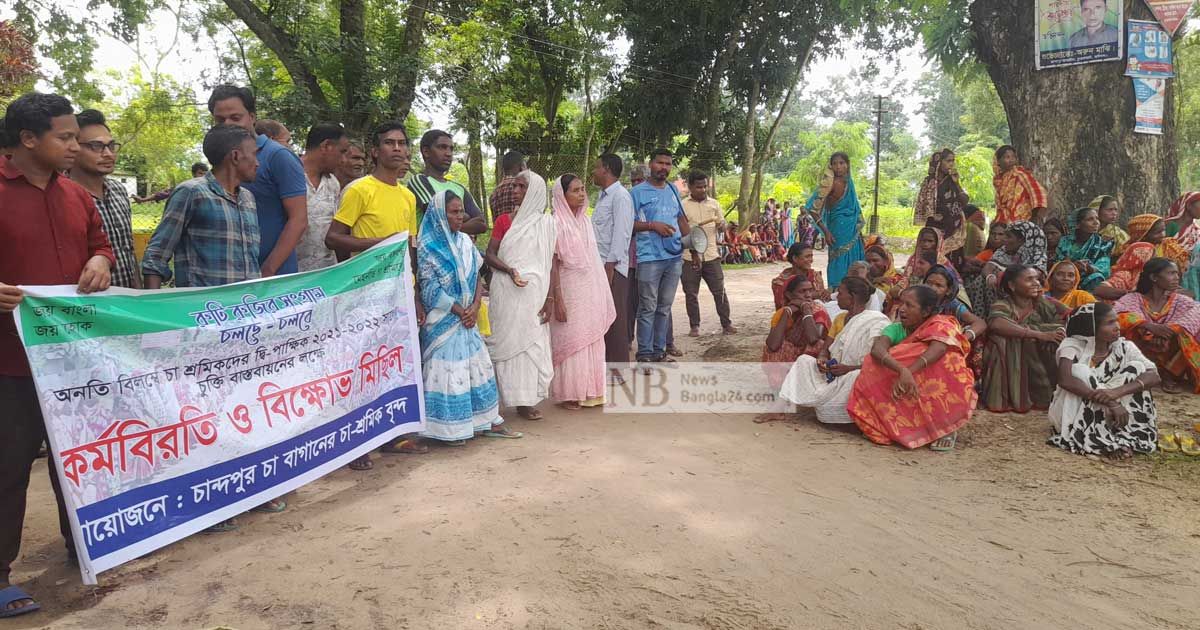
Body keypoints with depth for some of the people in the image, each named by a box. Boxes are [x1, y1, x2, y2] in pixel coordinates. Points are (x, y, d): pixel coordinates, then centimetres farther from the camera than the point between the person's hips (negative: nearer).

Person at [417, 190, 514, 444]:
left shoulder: (465, 241, 7)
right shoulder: (428, 247, -10)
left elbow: (477, 277, 7)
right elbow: (431, 289, -13)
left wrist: (474, 307, -8)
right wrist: (461, 312, -11)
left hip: (468, 317, 6)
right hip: (443, 321, -6)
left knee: (478, 367, 9)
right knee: (447, 371, -4)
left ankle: (487, 422, 19)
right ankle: (448, 429, 6)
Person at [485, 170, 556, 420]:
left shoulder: (547, 223, 6)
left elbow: (551, 264, 4)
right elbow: (489, 255, 4)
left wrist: (550, 298, -2)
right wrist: (510, 270, -15)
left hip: (534, 294, 0)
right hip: (507, 293, 0)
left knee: (533, 343, 0)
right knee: (509, 341, 0)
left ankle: (526, 399, 8)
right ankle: (515, 397, 7)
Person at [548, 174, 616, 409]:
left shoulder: (586, 220, 9)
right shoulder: (556, 223, -10)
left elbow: (593, 258, 13)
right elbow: (553, 264, -12)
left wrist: (602, 295, 12)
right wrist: (557, 300, -16)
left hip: (592, 291, 6)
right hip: (570, 291, -6)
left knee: (592, 340, 10)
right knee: (571, 341, 0)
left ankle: (590, 391, 20)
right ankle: (569, 394, 11)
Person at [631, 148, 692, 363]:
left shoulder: (673, 190, 14)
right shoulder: (638, 192, -3)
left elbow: (682, 219, 21)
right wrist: (652, 226, -18)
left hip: (675, 256, 6)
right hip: (650, 258, -6)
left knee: (665, 307, 12)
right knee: (648, 308, -4)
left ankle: (659, 350, 20)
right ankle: (644, 354, 3)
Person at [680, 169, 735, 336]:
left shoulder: (714, 203, 11)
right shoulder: (682, 205, 0)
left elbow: (723, 226, 16)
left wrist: (721, 225, -7)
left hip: (711, 255, 2)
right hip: (689, 256, -2)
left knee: (719, 291, 3)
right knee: (691, 293, 5)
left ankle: (726, 324, 11)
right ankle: (694, 326, 16)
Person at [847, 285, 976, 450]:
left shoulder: (942, 326, -12)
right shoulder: (896, 328, -5)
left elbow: (938, 348, -36)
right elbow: (877, 349, -27)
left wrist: (908, 373, -50)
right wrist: (902, 370, -47)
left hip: (938, 394, -2)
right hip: (906, 399, 2)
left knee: (948, 361, -30)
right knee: (874, 366, -19)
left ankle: (946, 427, -13)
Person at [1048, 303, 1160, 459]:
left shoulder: (1125, 347, -5)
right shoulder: (1072, 345, -15)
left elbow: (1154, 376, -18)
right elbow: (1065, 380, -33)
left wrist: (1117, 392, -36)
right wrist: (1111, 403, -38)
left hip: (1107, 416, 3)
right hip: (1073, 418, -3)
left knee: (1136, 367, -12)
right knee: (1079, 370, -27)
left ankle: (1124, 437, -19)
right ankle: (1108, 443, -25)